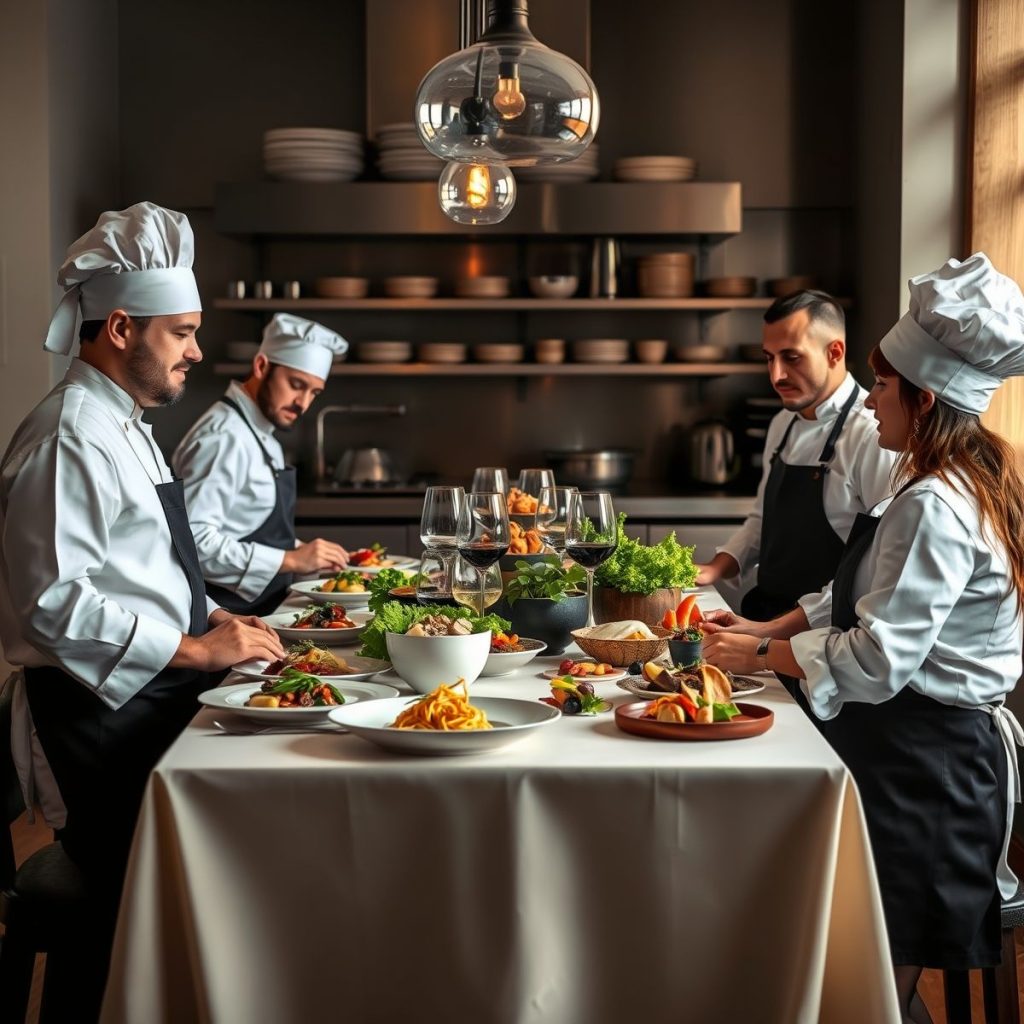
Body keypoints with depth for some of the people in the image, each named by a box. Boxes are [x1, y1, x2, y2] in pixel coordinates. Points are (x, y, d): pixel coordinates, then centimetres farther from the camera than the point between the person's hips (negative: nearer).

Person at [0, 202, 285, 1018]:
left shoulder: (123, 425, 16)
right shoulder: (68, 438, -17)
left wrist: (211, 616, 12)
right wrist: (196, 649, -21)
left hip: (151, 704, 10)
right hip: (99, 718, -10)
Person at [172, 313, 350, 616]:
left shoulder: (261, 437, 16)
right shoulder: (225, 438, -15)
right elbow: (193, 539, -24)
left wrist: (310, 557, 11)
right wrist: (290, 559, -21)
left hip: (255, 614, 9)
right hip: (221, 618, -9)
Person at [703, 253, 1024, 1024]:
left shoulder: (935, 508, -22)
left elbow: (877, 659, -24)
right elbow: (873, 595, 18)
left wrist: (759, 656, -11)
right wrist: (775, 628, 9)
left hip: (918, 759, -10)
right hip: (933, 742, 10)